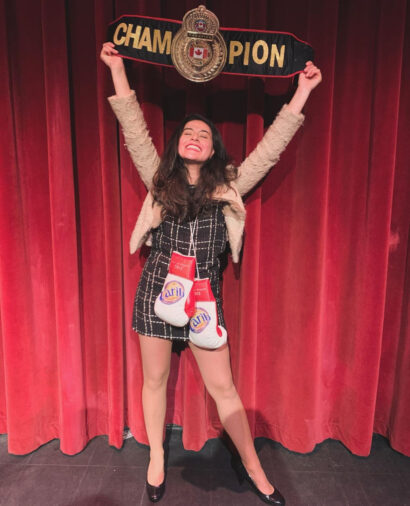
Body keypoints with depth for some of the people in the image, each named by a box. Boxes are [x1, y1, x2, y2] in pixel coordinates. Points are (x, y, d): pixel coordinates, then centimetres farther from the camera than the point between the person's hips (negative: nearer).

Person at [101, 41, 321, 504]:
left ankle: (251, 465, 29)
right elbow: (134, 130, 2)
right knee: (155, 379, 14)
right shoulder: (160, 179, 5)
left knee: (222, 386, 8)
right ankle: (156, 458, 38)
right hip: (157, 290, 1)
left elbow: (269, 148, 4)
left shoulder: (229, 186, 5)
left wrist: (301, 93, 5)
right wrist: (117, 70, 4)